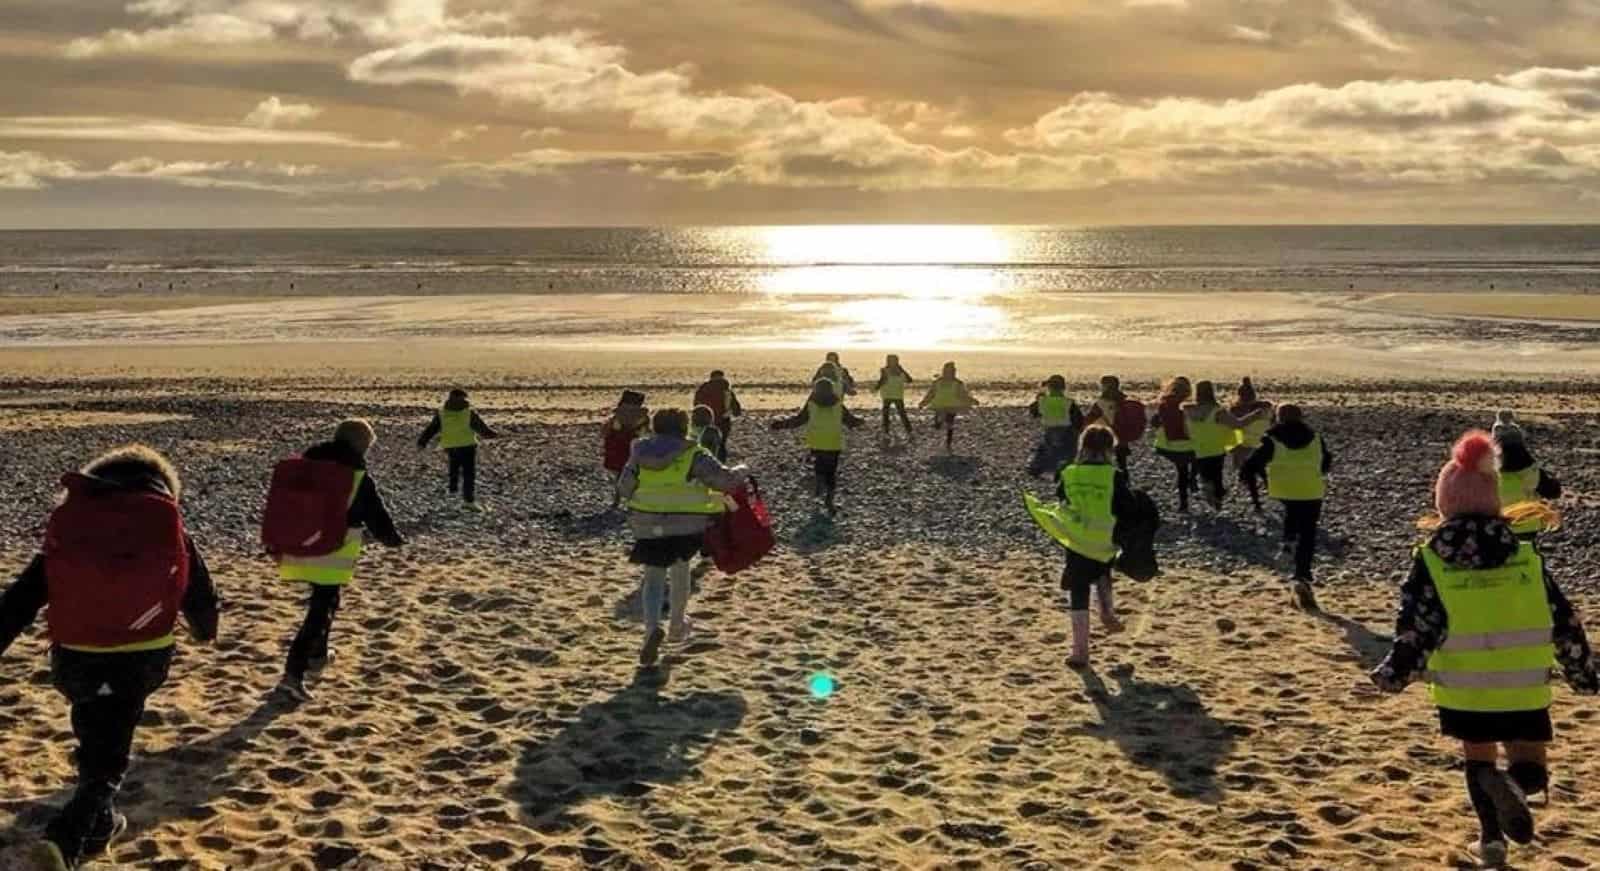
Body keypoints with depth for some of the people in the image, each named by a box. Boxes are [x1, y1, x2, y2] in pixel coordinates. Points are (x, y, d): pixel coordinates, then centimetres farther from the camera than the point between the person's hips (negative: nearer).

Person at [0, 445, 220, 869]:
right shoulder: (173, 537, 1)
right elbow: (201, 597, 12)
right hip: (140, 660, -2)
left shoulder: (65, 532, 4)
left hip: (74, 658, 2)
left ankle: (99, 824, 40)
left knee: (96, 743, 27)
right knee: (106, 759, 8)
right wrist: (204, 631, 33)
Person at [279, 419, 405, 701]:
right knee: (321, 609, -5)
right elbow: (377, 516, 0)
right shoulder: (360, 477, -8)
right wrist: (393, 538, 19)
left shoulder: (306, 464, 7)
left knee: (322, 600, 28)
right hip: (334, 553, -6)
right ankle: (294, 672, -16)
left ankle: (317, 650, 44)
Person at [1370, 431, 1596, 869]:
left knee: (1479, 759, 24)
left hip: (1463, 689, 0)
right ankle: (1513, 782, -21)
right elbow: (1563, 622, 5)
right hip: (1524, 688, 0)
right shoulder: (1526, 556, -1)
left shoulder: (1430, 560, -7)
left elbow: (1417, 626, -11)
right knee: (1531, 769, 12)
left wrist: (1394, 673, 0)